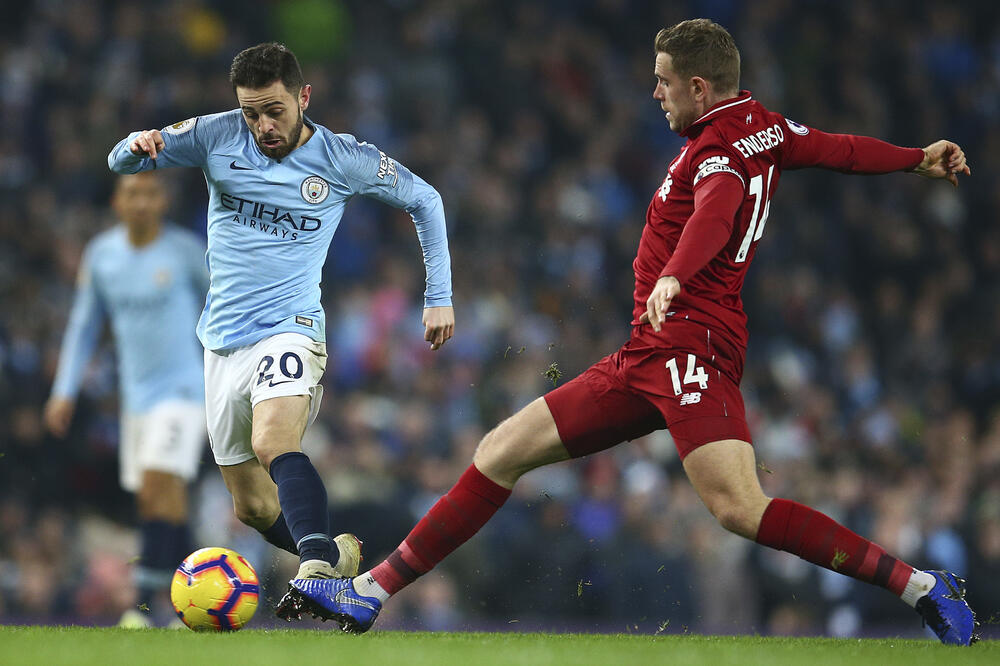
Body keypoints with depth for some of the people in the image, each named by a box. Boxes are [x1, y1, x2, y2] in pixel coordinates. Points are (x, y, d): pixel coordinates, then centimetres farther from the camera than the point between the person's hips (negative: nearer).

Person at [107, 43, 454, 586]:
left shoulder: (342, 159, -4)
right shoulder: (218, 136, 0)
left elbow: (423, 200, 11)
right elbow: (121, 162, 6)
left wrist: (439, 296, 9)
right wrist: (138, 147, -19)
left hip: (290, 327, -5)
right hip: (223, 339, 5)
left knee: (273, 443, -35)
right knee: (252, 507, 8)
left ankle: (318, 565, -51)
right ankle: (340, 555, 30)